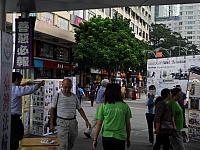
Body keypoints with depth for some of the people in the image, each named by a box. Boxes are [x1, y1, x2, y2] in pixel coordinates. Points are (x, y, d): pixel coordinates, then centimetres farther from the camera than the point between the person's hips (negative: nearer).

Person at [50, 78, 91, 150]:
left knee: (71, 144, 12)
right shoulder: (57, 96, -3)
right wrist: (51, 123, 1)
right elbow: (53, 109, 3)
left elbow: (80, 109, 12)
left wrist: (86, 120, 6)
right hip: (62, 122, -4)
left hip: (73, 122, 4)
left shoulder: (74, 96, 7)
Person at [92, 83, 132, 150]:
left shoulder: (103, 106, -4)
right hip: (120, 137, 0)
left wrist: (95, 139, 4)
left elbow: (99, 124, -4)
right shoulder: (125, 106, -3)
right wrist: (128, 138, 17)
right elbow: (128, 124, 4)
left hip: (106, 137, 1)